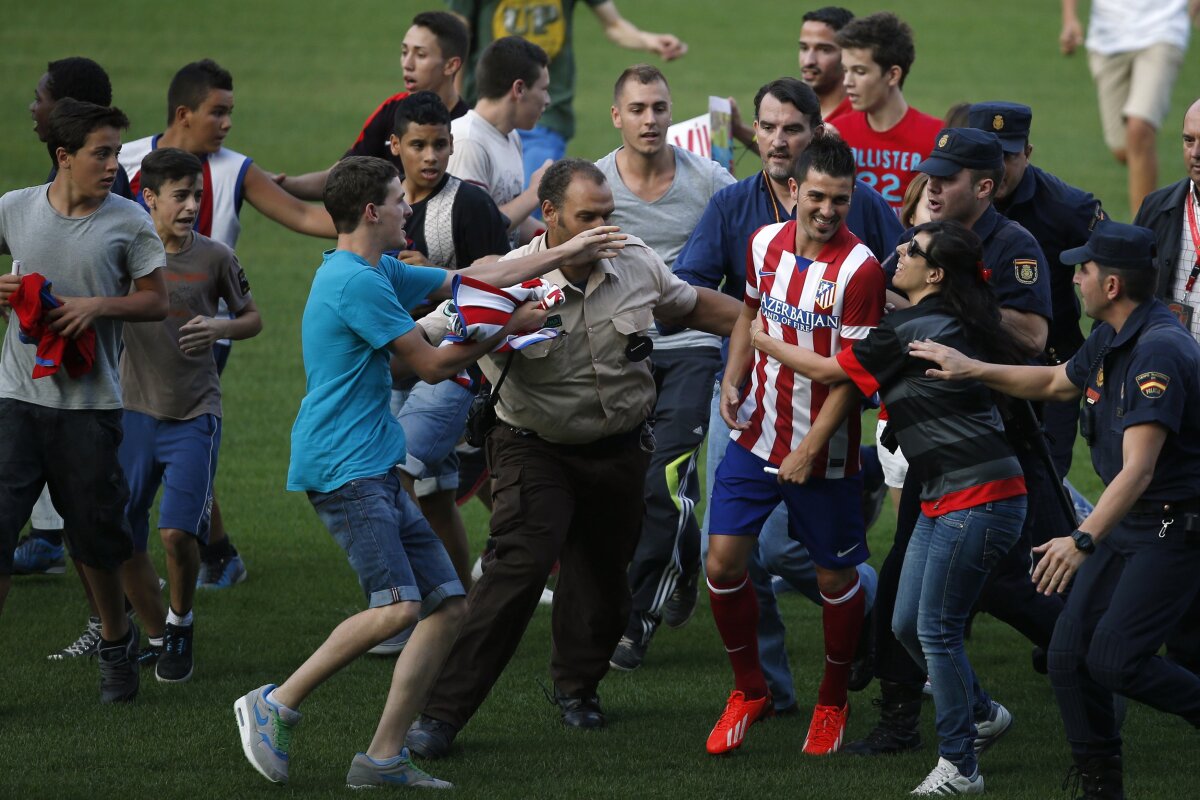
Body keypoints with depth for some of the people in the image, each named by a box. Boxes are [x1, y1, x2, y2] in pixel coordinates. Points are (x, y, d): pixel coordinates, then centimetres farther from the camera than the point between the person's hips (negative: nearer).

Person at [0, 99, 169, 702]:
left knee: (96, 537, 10)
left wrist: (98, 305, -12)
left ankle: (116, 643, 31)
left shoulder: (128, 222, -2)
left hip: (91, 403, 0)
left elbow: (156, 301, 4)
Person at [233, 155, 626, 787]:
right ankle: (276, 706, -10)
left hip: (377, 473, 11)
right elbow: (431, 365, -9)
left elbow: (474, 281, 26)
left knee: (447, 604, 4)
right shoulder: (355, 281, -13)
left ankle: (383, 758, 3)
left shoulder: (379, 273, 18)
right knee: (398, 605, -23)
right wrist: (509, 330, 3)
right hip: (343, 468, -11)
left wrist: (565, 253, 28)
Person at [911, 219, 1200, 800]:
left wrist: (1083, 540, -40)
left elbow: (1139, 469, -33)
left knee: (1113, 660, -16)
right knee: (1070, 655, 4)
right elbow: (1054, 382, 28)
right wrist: (973, 370, 19)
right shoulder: (1111, 340, 6)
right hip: (1123, 526, 9)